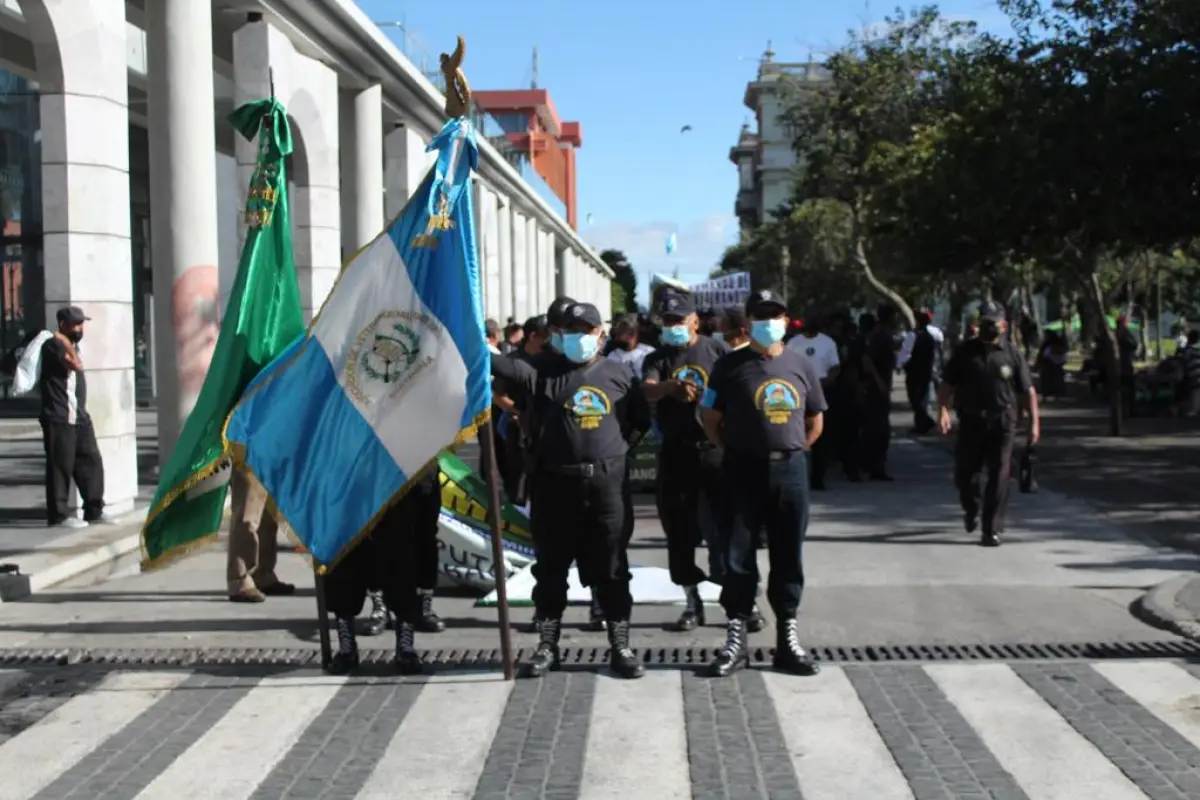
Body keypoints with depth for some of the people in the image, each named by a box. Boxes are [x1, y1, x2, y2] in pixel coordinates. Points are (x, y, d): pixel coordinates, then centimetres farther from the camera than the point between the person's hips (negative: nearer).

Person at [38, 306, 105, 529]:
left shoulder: (73, 344, 19)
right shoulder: (53, 344, -10)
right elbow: (75, 364, -24)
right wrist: (66, 343, -13)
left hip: (79, 416, 9)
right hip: (58, 418, -9)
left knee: (91, 462, 8)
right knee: (60, 466, -4)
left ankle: (94, 510, 15)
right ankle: (59, 515, 2)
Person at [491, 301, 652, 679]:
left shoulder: (619, 374, 6)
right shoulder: (544, 370, 2)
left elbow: (642, 420, 15)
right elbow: (506, 366, -14)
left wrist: (618, 446, 5)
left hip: (604, 483, 0)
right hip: (554, 483, 0)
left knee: (610, 568, 6)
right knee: (550, 567, 8)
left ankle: (620, 646, 14)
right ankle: (547, 645, 19)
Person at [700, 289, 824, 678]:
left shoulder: (801, 365, 7)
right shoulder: (730, 365, -2)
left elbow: (815, 422, 15)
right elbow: (711, 420, 1)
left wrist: (790, 451, 8)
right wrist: (734, 451, -1)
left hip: (790, 470, 3)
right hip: (744, 470, -3)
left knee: (788, 556, 8)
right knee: (738, 557, 2)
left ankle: (788, 638, 18)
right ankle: (735, 639, 11)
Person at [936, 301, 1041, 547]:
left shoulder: (1012, 354, 4)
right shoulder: (966, 351, 5)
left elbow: (1027, 390, 5)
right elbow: (947, 383, 4)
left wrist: (1034, 421, 0)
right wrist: (943, 410, -10)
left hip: (1003, 423, -1)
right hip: (971, 422, 1)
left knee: (999, 477, -5)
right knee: (964, 473, 8)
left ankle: (992, 530, 0)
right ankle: (971, 510, 38)